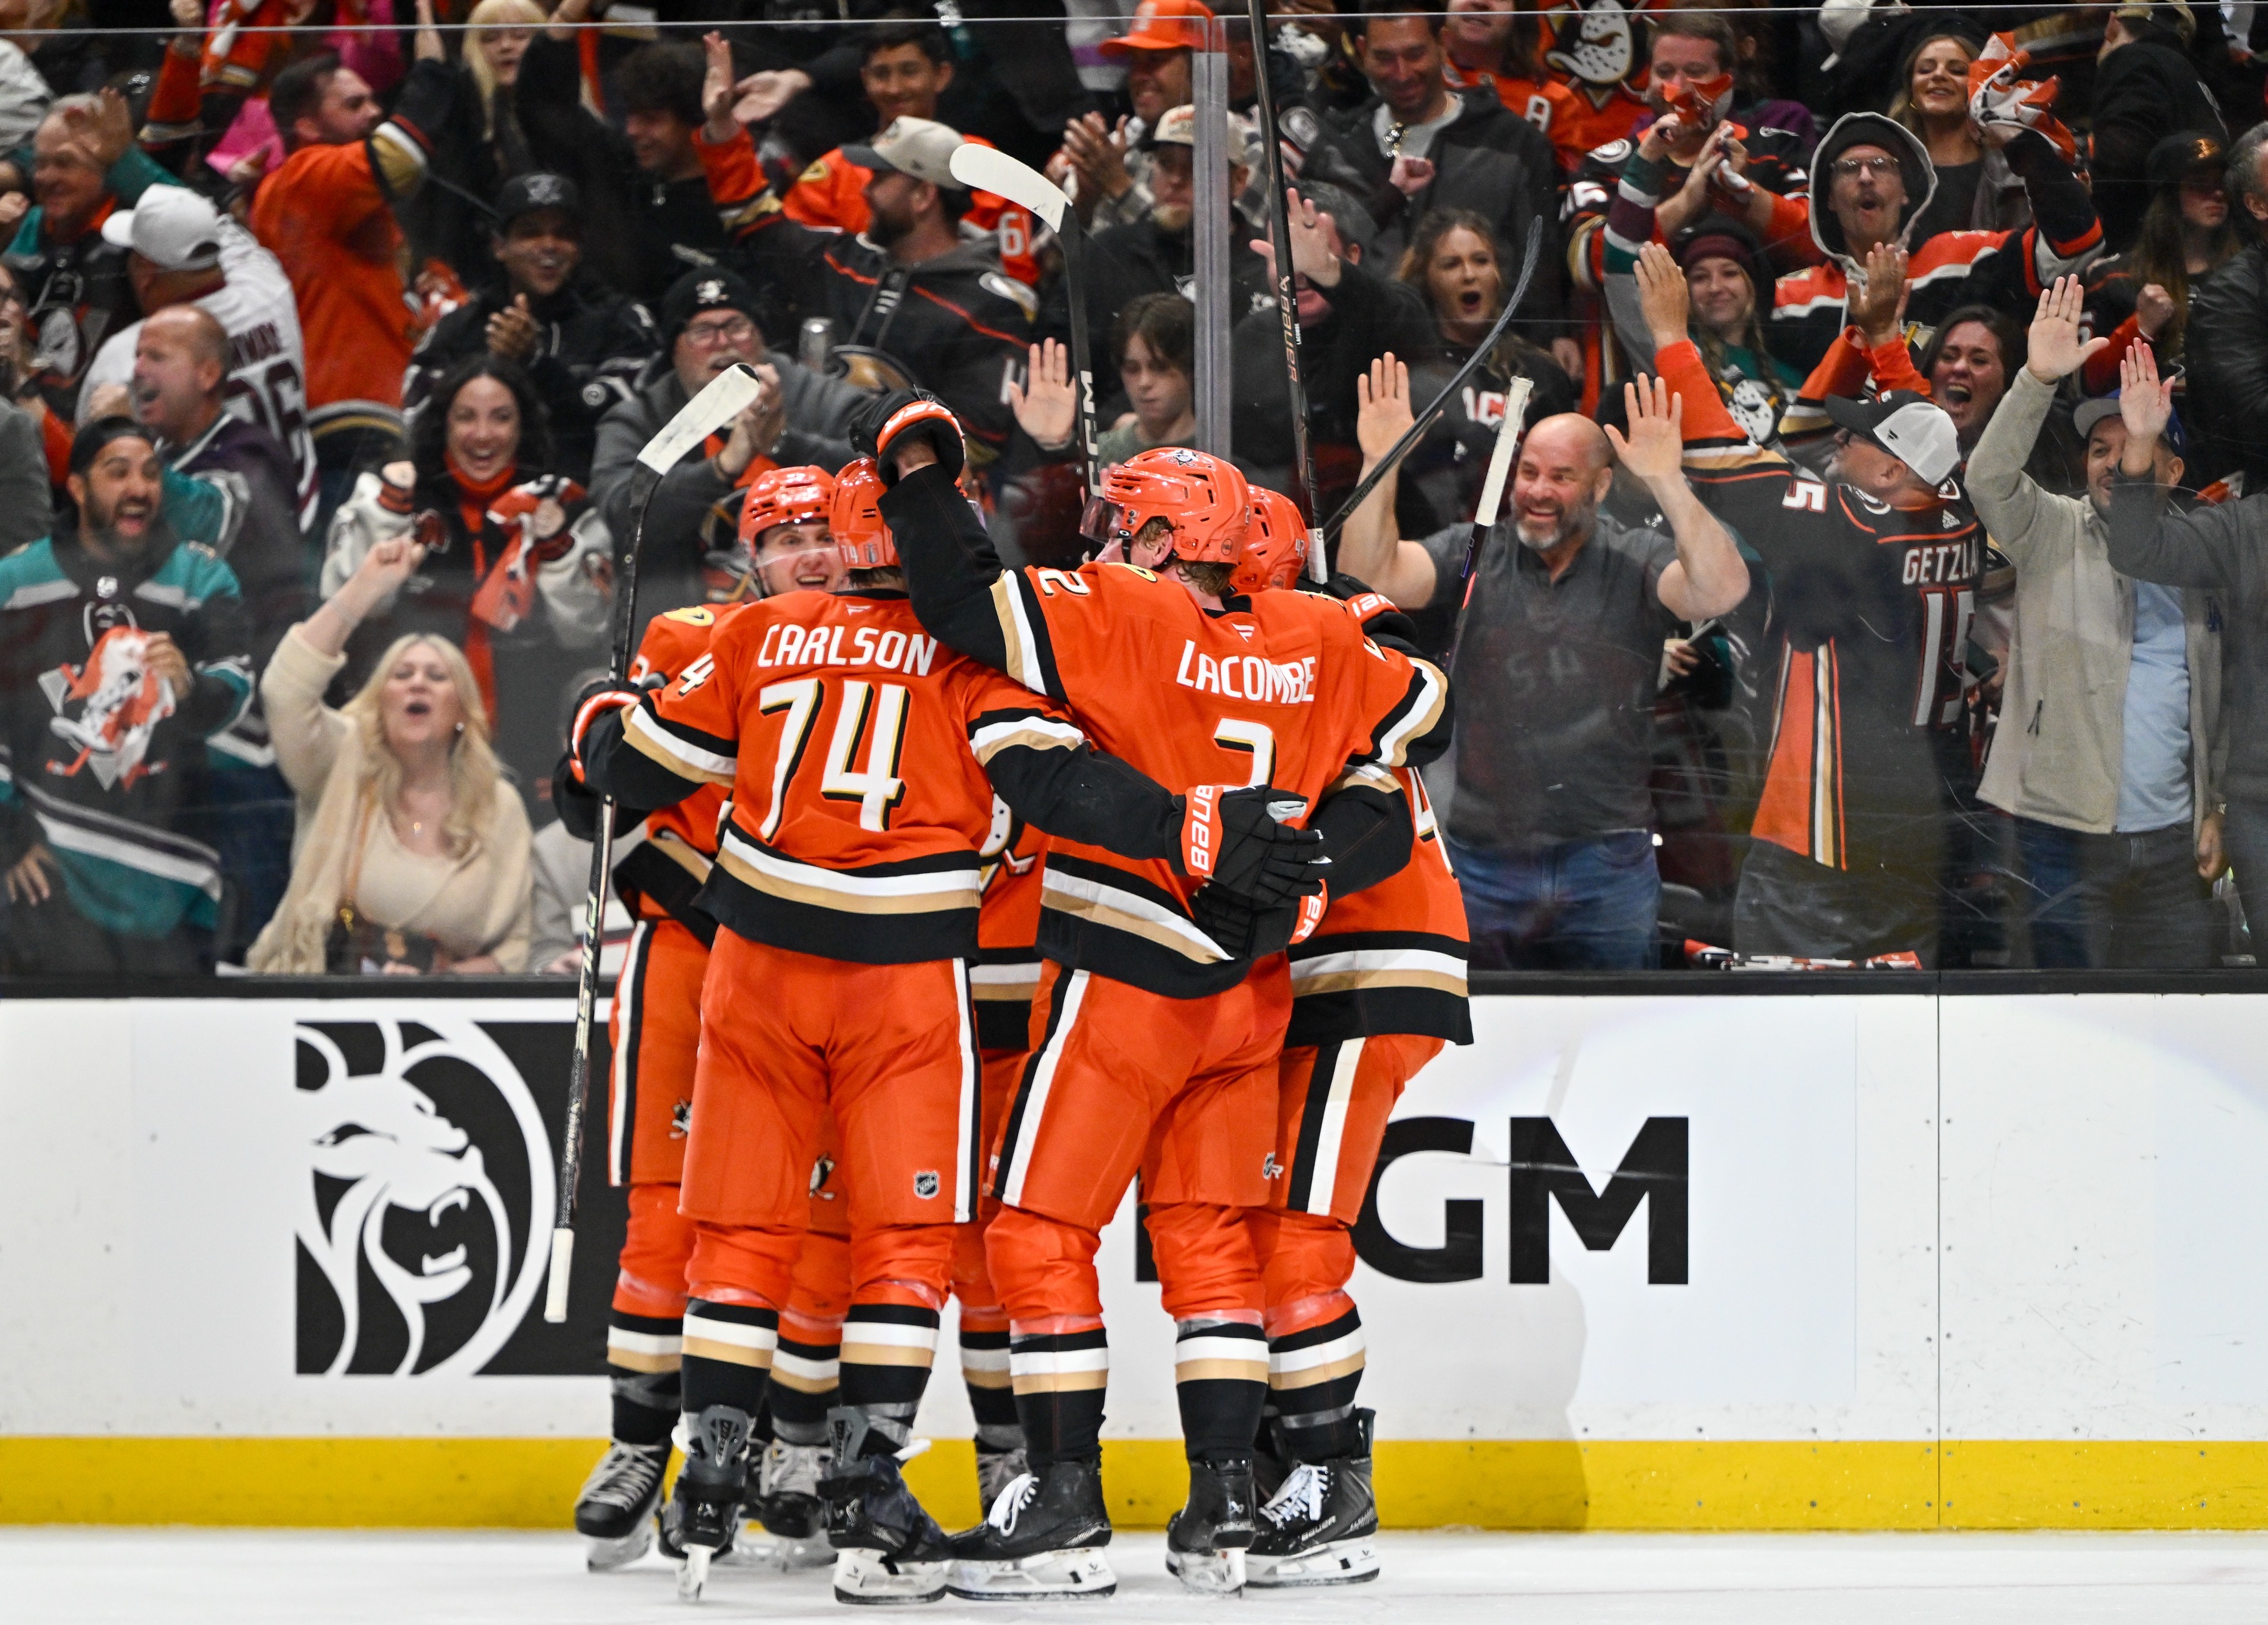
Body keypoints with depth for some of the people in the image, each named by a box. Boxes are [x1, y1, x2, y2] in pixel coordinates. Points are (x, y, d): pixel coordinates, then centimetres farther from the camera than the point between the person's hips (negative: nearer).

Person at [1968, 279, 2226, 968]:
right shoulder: (2053, 534, 3)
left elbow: (2217, 702, 18)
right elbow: (1989, 479, -17)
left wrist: (2217, 809, 11)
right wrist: (2038, 380, -28)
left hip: (2170, 839, 4)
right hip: (2063, 831, -4)